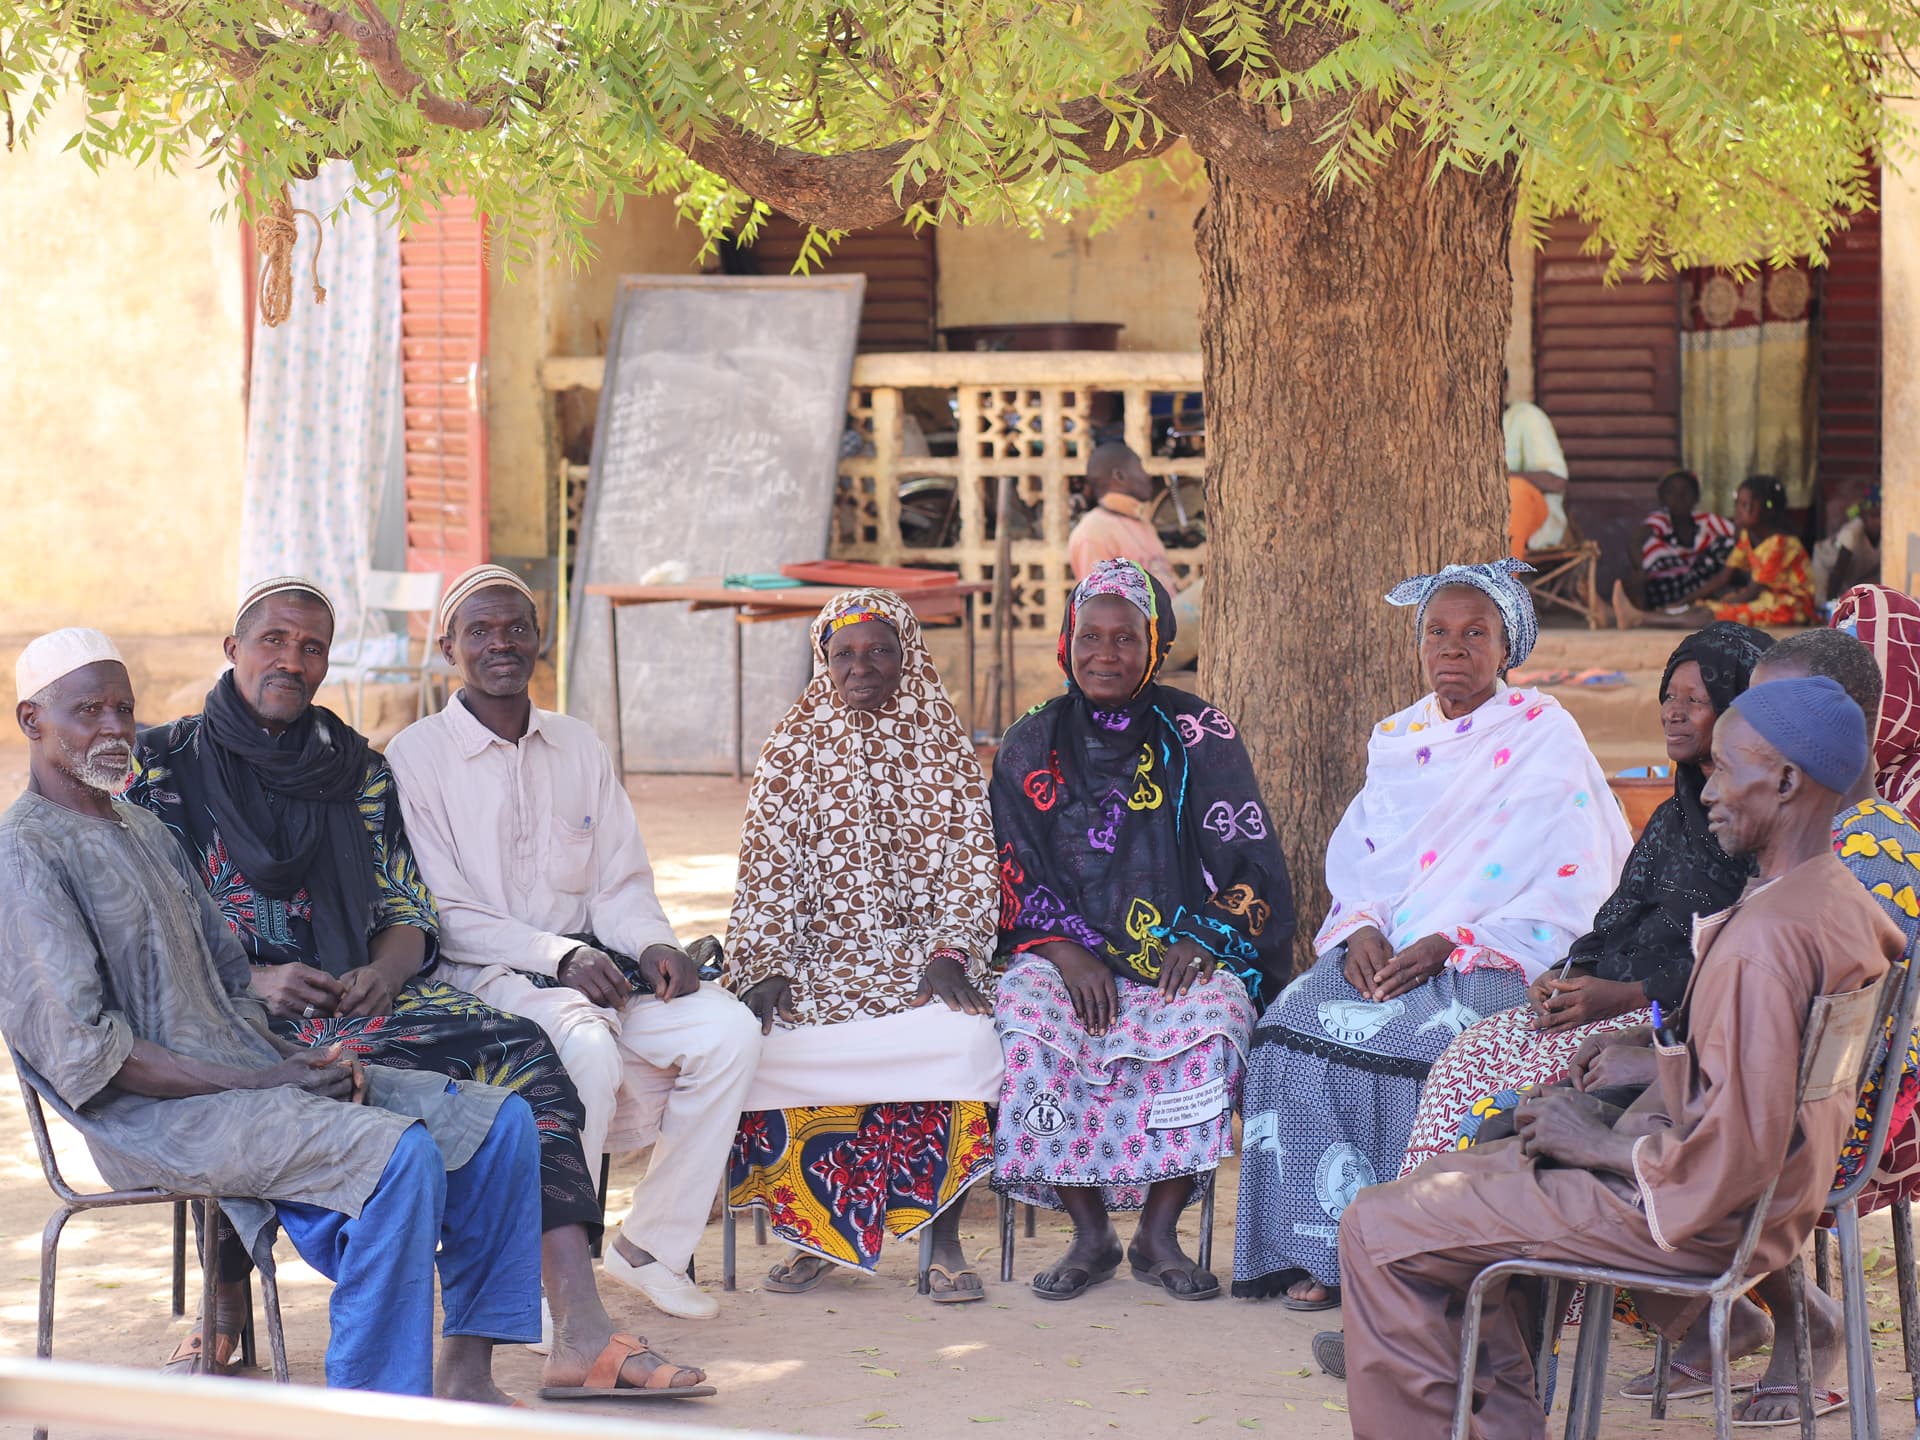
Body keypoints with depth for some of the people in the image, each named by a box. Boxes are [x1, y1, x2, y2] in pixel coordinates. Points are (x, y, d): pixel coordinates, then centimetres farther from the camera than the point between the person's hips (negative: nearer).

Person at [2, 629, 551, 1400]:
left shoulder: (146, 833, 21)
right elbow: (81, 1051, -16)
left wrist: (296, 1057, 1)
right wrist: (258, 1083, -18)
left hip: (247, 1070, 9)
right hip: (156, 1117, -9)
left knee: (500, 1121, -3)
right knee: (399, 1153, -30)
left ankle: (466, 1376, -4)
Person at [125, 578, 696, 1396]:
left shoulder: (355, 769, 19)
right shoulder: (165, 766, 7)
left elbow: (408, 914, 14)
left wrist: (381, 975, -10)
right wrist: (253, 980, -17)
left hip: (358, 998, 4)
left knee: (522, 1052, -21)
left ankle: (583, 1335, -32)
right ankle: (223, 1318, -17)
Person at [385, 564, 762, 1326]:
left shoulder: (580, 747, 16)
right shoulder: (415, 757, -2)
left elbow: (621, 885, 13)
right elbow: (443, 916, -9)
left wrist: (653, 945, -10)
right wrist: (563, 957, -19)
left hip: (591, 962, 6)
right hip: (479, 978, -6)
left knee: (728, 1030, -18)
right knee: (587, 1051, -36)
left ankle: (651, 1243, -5)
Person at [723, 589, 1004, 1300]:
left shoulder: (945, 749, 11)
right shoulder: (791, 753, 11)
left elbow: (972, 862, 5)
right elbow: (766, 869, 4)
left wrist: (950, 954, -11)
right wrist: (764, 968, -10)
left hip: (920, 962, -1)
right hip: (818, 961, 1)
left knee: (963, 1036, -34)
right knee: (773, 1042, -31)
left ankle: (944, 1241, -19)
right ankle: (810, 1234, -11)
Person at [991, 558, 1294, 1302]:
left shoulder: (1198, 735, 5)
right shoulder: (1032, 746, 10)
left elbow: (1248, 863, 2)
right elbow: (1014, 877, 5)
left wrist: (1199, 942, -15)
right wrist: (1065, 952, -13)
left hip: (1185, 955, -1)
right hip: (1067, 952, 1)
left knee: (1208, 1019, -34)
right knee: (1029, 1017, -31)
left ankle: (1158, 1233, -21)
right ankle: (1089, 1234, -20)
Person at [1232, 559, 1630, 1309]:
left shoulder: (1545, 737, -1)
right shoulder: (1398, 740, 17)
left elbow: (1568, 888, -9)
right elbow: (1355, 861, 16)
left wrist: (1448, 944, -17)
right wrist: (1362, 930, -7)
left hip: (1493, 962, -5)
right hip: (1389, 953, 5)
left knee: (1406, 1040, -33)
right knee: (1295, 1022, -22)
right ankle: (1325, 1253, -19)